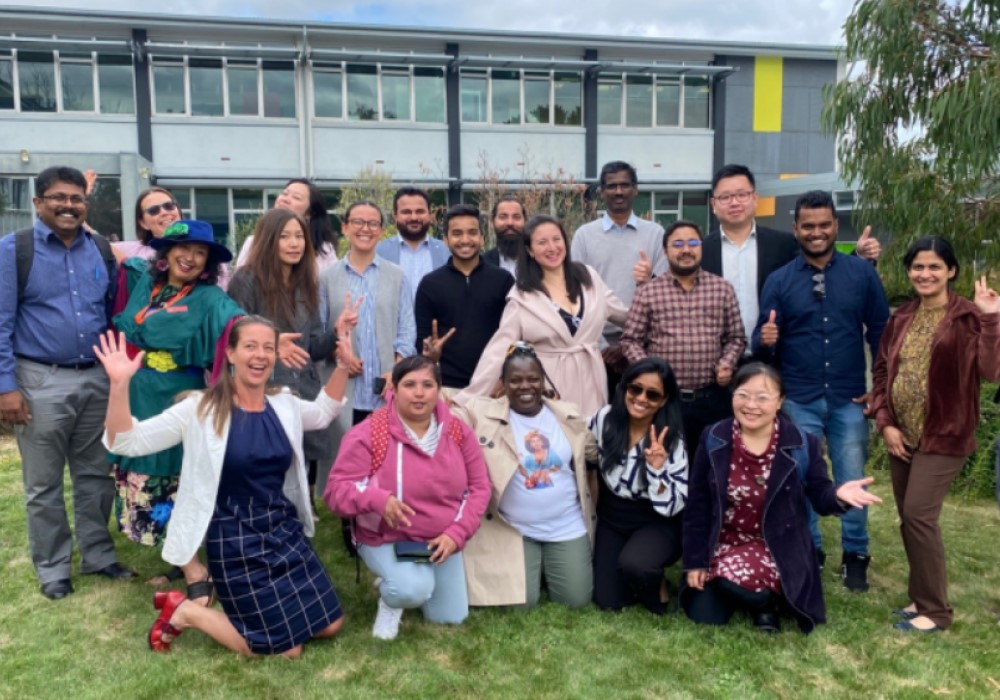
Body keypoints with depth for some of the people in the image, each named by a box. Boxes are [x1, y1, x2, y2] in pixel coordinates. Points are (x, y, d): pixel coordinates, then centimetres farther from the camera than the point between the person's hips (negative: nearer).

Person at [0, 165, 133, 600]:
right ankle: (52, 570, 24)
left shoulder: (102, 250, 7)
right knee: (44, 484, 9)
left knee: (95, 476, 14)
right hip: (41, 382, -3)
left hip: (97, 379, 4)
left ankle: (98, 556, 28)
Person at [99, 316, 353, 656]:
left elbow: (323, 413, 23)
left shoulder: (284, 404, 1)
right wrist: (120, 385, -31)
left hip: (286, 530, 6)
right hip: (237, 542, -6)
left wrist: (343, 366, 10)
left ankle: (249, 605, 30)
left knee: (329, 625, 11)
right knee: (286, 649, 0)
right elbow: (126, 442, -16)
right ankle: (183, 611, 16)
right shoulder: (201, 409, -14)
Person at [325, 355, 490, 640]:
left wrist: (455, 534, -14)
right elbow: (335, 490, -18)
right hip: (387, 539, -4)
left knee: (451, 618, 10)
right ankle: (391, 598, 6)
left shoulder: (458, 432, -6)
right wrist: (378, 499, -37)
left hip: (442, 540, 5)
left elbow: (479, 487, -1)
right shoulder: (368, 434, -19)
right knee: (414, 590, -32)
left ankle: (414, 580, 39)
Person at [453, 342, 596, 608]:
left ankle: (547, 567, 32)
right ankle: (534, 566, 26)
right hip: (514, 530, -2)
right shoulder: (483, 412, -8)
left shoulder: (569, 416, 1)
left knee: (576, 599, 0)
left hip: (567, 527, 2)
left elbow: (586, 464, 12)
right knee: (522, 601, -7)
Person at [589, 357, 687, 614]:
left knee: (633, 564, -33)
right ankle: (639, 573, 25)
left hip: (656, 524, -3)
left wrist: (657, 467, -34)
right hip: (611, 520, 3)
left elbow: (672, 506, -21)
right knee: (608, 601, -6)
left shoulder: (671, 440, -18)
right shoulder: (605, 418, -12)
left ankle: (655, 583, 2)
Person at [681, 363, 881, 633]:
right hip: (724, 542, 3)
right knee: (703, 614, -8)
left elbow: (819, 497, -3)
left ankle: (767, 601, 5)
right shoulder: (713, 439, -7)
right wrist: (695, 561, -5)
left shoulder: (802, 444, -11)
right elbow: (697, 504, -4)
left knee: (732, 578, -31)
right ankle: (756, 593, 22)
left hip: (776, 548, -3)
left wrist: (838, 494, -29)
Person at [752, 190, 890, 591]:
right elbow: (763, 339, 0)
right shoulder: (779, 280, 1)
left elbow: (880, 332, 3)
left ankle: (855, 556, 26)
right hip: (798, 401, 0)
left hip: (850, 399, 0)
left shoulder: (862, 273, 1)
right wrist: (765, 339, -24)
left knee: (852, 483, 8)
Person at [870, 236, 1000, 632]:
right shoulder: (901, 318, 8)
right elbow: (881, 371, 9)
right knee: (908, 518, 10)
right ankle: (922, 597, 26)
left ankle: (935, 611, 6)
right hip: (902, 434, 6)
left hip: (943, 435, -6)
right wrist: (884, 422, 0)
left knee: (918, 515, -10)